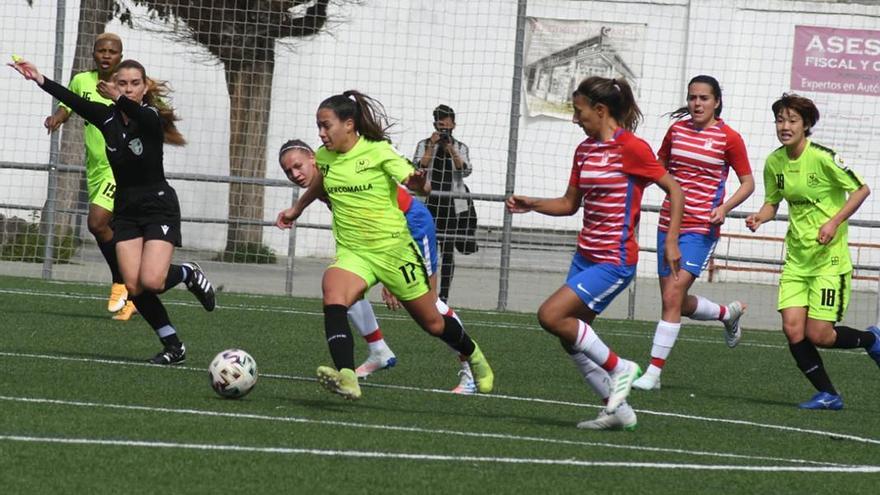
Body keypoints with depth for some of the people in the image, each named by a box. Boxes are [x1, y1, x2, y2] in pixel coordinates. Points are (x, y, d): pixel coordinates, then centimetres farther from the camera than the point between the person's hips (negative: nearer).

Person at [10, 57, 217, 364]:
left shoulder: (151, 118, -13)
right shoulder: (107, 117, -1)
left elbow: (140, 115, -37)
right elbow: (73, 100, -15)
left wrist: (118, 99, -55)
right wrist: (40, 80, -30)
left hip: (159, 206, -5)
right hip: (125, 209, 5)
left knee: (152, 281, -20)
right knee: (133, 286, -9)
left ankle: (188, 274, 13)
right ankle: (173, 347, 4)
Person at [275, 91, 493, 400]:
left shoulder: (377, 151, -12)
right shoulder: (323, 156, 4)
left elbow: (414, 183, -18)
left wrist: (416, 181, -41)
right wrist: (296, 209, 38)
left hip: (394, 249, -3)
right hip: (352, 252, 3)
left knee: (431, 322, 11)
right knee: (332, 292, -31)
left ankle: (473, 355, 44)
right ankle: (347, 378, -44)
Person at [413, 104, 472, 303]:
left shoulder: (460, 147, 9)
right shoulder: (424, 144, 6)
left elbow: (465, 170, -5)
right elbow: (419, 168, -7)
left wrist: (450, 149, -13)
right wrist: (432, 146, -13)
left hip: (451, 205, 1)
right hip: (428, 204, -1)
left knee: (448, 250, 1)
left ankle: (444, 295, 4)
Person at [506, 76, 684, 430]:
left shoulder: (630, 148, -13)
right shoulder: (584, 150, 10)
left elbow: (674, 190, -9)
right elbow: (570, 204, 18)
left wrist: (671, 241, -14)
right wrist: (530, 204, 3)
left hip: (614, 260, -9)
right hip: (586, 255, 9)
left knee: (551, 315, -18)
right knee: (572, 339, 6)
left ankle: (620, 368, -3)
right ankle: (618, 410, 16)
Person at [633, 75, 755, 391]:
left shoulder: (729, 138, -5)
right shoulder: (678, 129, 8)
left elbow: (748, 183, 2)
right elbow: (660, 168, 23)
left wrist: (725, 208, -14)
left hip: (701, 228, -6)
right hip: (669, 223, 6)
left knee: (673, 296, -17)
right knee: (677, 302, 10)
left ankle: (654, 372, -14)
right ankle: (728, 313, 40)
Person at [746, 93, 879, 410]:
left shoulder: (822, 157, -15)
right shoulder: (774, 162, 3)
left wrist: (834, 222, -19)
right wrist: (760, 217, -5)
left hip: (829, 258, -5)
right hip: (796, 259, 6)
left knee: (818, 335, -9)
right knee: (793, 329, -8)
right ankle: (827, 395, 7)